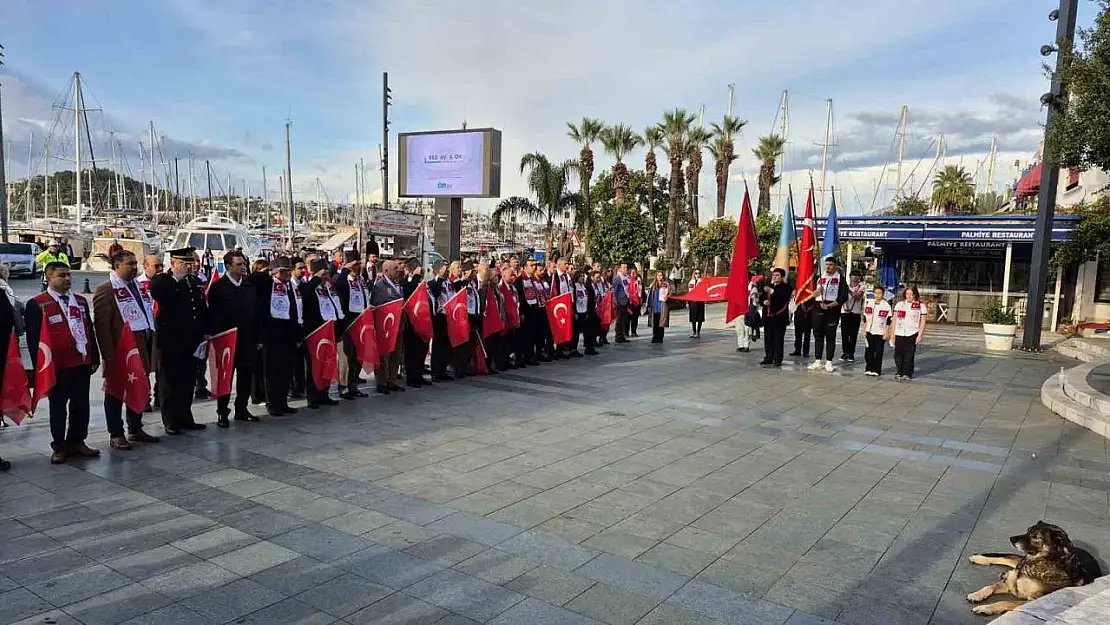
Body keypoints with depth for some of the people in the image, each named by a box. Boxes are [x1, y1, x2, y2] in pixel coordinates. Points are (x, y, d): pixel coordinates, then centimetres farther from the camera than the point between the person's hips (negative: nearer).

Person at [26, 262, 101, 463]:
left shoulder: (80, 301, 13)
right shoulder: (37, 304, -5)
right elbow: (34, 338, -7)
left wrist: (94, 358, 12)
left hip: (82, 363, 5)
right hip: (57, 366, -5)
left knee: (81, 405, 12)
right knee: (58, 406, 6)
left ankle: (77, 441, 25)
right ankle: (60, 446, 17)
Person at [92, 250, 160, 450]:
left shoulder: (138, 286, 14)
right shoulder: (105, 290, -10)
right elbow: (101, 325, -15)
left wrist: (151, 347, 13)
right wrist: (110, 355, -17)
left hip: (142, 349, 8)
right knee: (116, 393, 5)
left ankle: (135, 429, 29)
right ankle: (116, 434, 15)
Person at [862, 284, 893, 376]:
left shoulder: (886, 305, -3)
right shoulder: (869, 304, 8)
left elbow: (888, 321, -3)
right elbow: (865, 318, 13)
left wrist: (887, 333, -6)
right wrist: (864, 330, 9)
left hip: (880, 333, -3)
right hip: (869, 332, 3)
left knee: (878, 352, -1)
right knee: (869, 351, 3)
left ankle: (876, 370, 6)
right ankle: (868, 369, 13)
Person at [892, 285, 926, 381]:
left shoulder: (921, 306, 2)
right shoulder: (899, 304, 10)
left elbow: (922, 322, 2)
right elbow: (894, 319, 12)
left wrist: (920, 335, -5)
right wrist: (892, 333, 8)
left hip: (912, 334, -2)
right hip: (899, 333, 3)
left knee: (909, 355, 0)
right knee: (898, 354, 2)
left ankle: (907, 374, 10)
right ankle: (899, 373, 15)